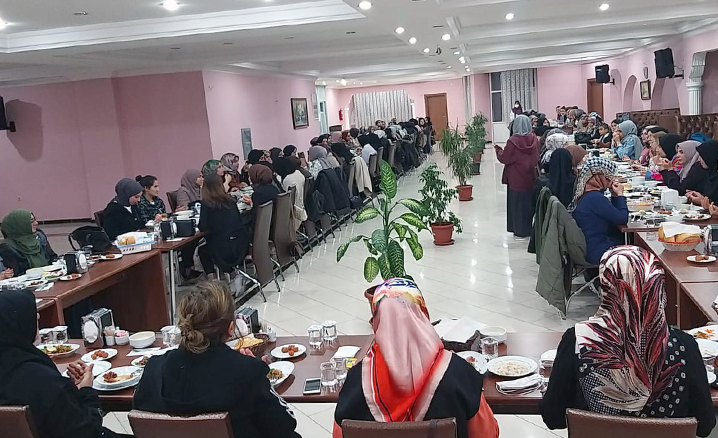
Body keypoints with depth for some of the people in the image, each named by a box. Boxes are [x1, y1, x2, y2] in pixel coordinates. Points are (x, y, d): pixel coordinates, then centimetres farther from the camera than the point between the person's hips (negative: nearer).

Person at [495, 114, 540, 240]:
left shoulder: (513, 141, -17)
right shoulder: (534, 139, -2)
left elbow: (505, 158, -11)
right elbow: (536, 158, 7)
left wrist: (498, 150, 5)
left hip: (516, 178, -5)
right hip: (530, 177, 5)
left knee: (517, 203, 5)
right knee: (529, 202, 15)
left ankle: (520, 231, 10)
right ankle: (529, 228, 23)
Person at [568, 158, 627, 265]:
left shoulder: (586, 194, 7)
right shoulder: (595, 198, -25)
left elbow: (613, 213, 19)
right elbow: (623, 219, -18)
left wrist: (615, 195, 6)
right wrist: (620, 195, -6)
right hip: (597, 252, -10)